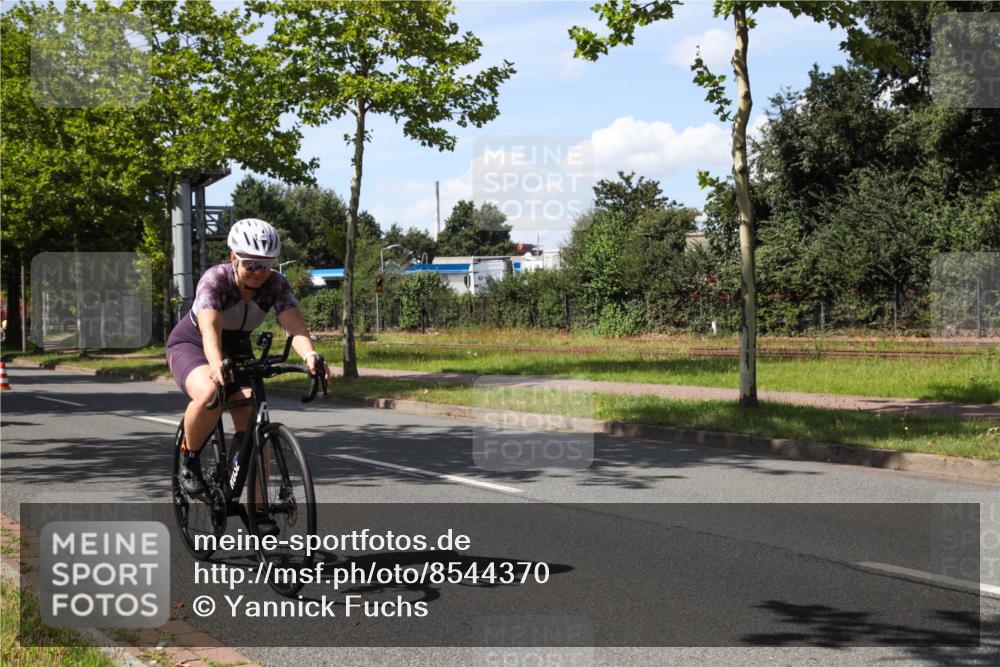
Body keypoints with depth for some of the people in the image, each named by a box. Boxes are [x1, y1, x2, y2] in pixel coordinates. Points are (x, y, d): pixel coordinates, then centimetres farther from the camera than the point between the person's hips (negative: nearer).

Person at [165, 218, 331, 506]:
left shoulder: (277, 285, -19)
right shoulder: (215, 280, -29)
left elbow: (294, 325, -34)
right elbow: (210, 328, -44)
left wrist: (310, 356, -55)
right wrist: (216, 365, -64)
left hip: (237, 351, 4)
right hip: (190, 345, -4)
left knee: (252, 423, -14)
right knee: (210, 393, -36)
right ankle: (189, 460, -10)